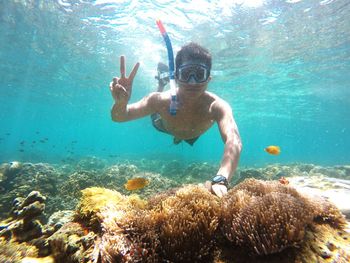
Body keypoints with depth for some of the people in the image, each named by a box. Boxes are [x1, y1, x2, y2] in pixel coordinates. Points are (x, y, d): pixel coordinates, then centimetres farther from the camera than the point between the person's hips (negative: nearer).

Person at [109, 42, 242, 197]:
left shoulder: (217, 106, -47)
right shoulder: (161, 100, -43)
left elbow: (233, 141, -63)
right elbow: (118, 117, -37)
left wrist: (220, 179, -82)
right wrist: (121, 103, -62)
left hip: (194, 134, 1)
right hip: (165, 125, 0)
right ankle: (162, 83, 41)